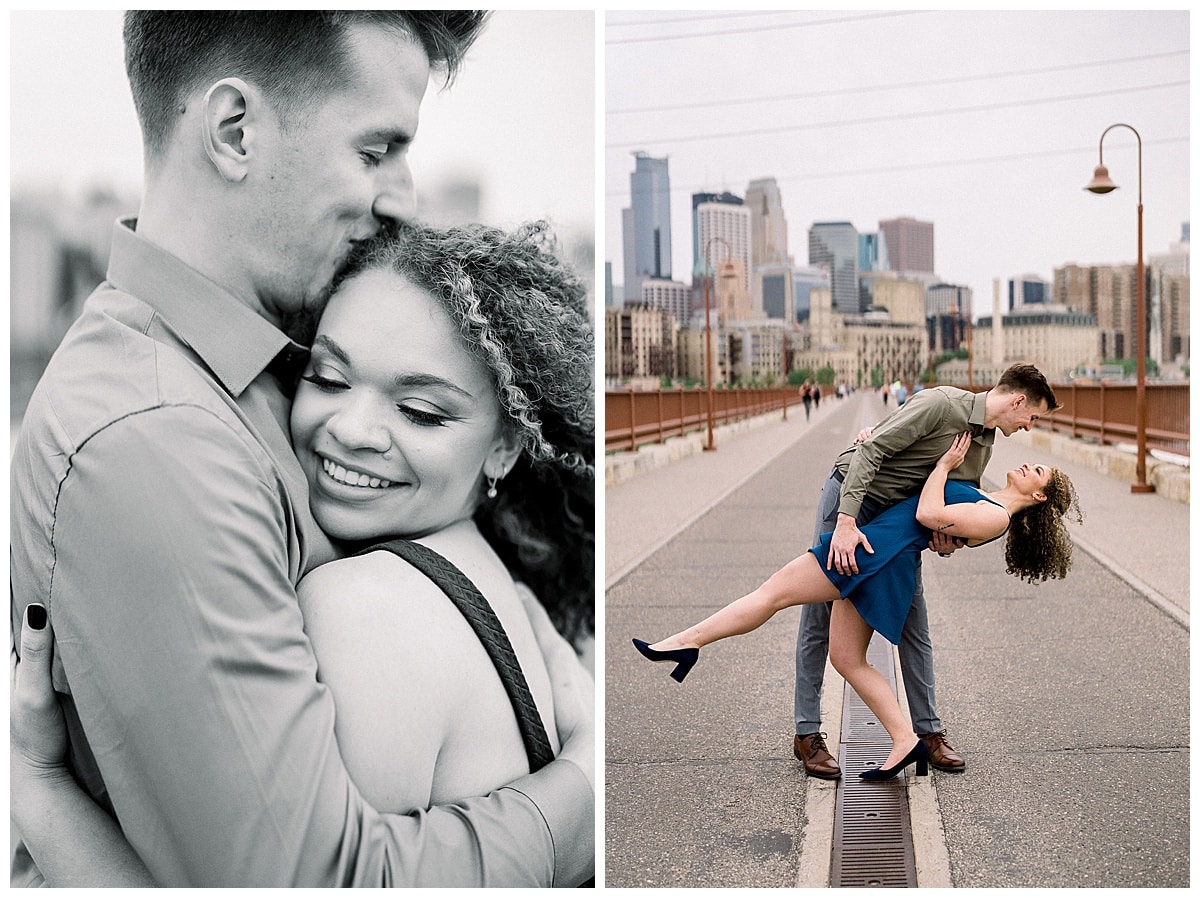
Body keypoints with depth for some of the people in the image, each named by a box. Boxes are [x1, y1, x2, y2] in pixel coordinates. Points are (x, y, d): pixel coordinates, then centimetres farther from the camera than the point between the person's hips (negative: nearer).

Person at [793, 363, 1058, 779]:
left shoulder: (984, 444, 3)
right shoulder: (941, 404, -23)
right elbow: (870, 452, -26)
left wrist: (947, 539, -16)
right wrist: (846, 522, -33)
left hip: (898, 516, 7)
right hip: (848, 498, -7)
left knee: (915, 627, 6)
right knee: (819, 622, -2)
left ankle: (929, 731, 16)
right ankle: (806, 734, 6)